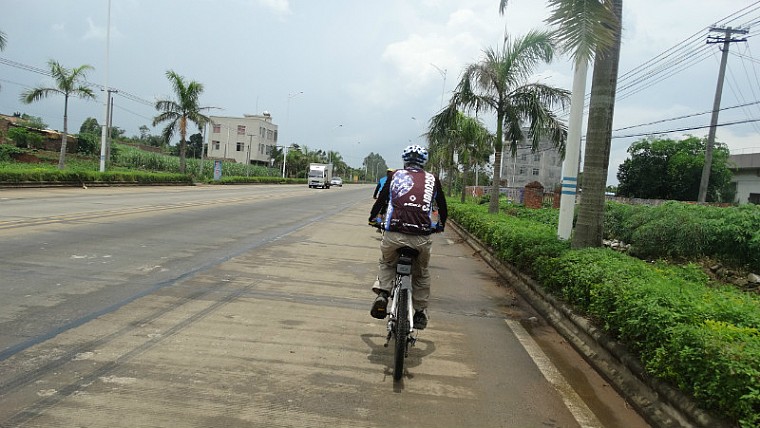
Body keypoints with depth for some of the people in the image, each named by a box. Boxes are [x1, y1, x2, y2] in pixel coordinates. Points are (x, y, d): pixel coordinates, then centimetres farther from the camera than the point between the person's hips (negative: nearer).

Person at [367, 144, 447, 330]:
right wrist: (441, 224, 45)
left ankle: (382, 293, 7)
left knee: (386, 263, 28)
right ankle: (420, 312, 29)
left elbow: (381, 199, 20)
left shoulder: (396, 175, 14)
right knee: (421, 274, 25)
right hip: (422, 237, 1)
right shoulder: (432, 179, 16)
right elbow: (442, 205, 26)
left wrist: (373, 218, 39)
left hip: (394, 234, 0)